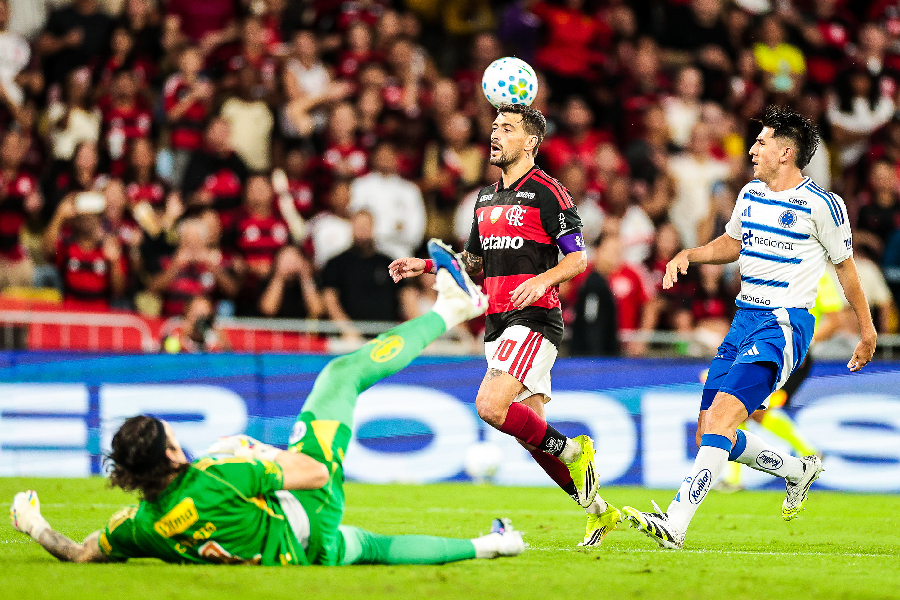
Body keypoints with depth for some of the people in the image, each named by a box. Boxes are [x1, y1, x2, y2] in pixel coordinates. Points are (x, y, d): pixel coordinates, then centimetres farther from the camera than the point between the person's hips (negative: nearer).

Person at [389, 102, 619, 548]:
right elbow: (475, 264, 27)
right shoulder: (486, 198, 18)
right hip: (499, 324, 8)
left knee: (490, 406, -23)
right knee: (531, 431, 5)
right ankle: (598, 511, 15)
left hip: (534, 319, -8)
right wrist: (426, 266, 14)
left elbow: (578, 258, -9)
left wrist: (543, 279, -25)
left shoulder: (547, 192, -6)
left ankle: (571, 451, -3)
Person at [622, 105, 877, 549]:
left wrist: (867, 331, 8)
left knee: (723, 413, -24)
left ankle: (674, 524, -32)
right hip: (744, 320, 8)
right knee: (708, 435, 4)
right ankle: (797, 471, 29)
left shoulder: (821, 204, -6)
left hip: (785, 324, -8)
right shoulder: (751, 194, 13)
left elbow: (845, 266, 3)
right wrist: (688, 255, 11)